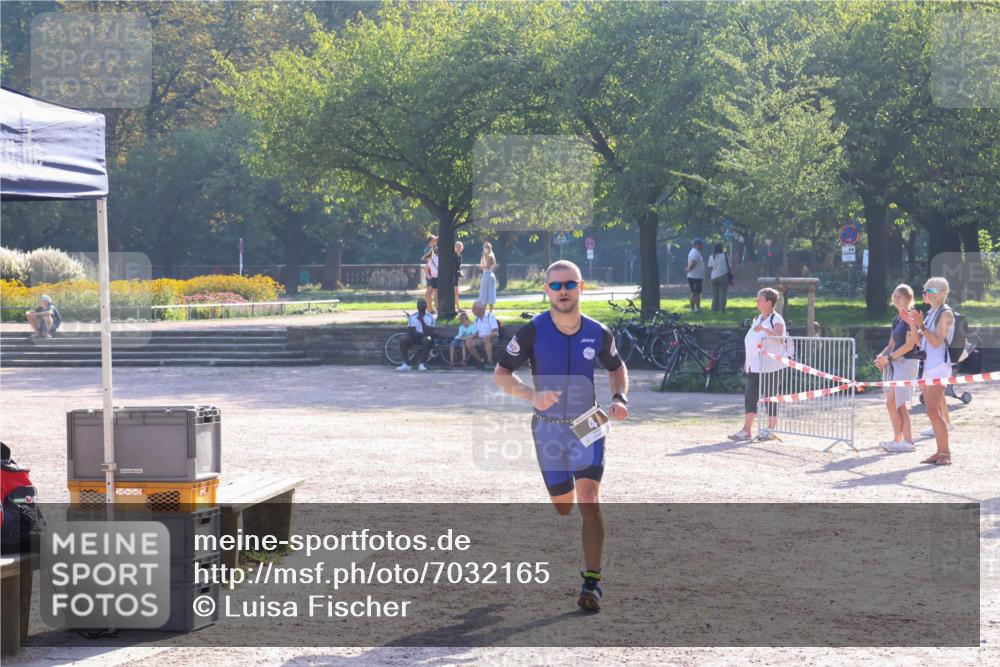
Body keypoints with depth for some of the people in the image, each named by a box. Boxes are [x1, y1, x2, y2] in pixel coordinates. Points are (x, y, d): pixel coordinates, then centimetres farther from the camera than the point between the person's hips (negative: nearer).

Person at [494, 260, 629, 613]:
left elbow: (617, 368, 14)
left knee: (588, 500, -17)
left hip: (587, 426, 0)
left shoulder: (598, 334, -5)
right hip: (548, 428, 0)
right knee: (563, 507, 10)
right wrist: (531, 395, -23)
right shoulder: (532, 332, -11)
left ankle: (592, 584, -16)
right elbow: (501, 374, -5)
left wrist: (619, 398, -6)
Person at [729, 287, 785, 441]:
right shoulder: (757, 319, 17)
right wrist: (747, 361, 19)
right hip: (754, 366, 7)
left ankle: (771, 429, 9)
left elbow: (779, 337, -25)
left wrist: (765, 329, -39)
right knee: (750, 396, 0)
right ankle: (746, 430, -3)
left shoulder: (776, 320, -8)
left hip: (770, 366, -7)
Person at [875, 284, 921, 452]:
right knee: (899, 405, 6)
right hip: (896, 363, 9)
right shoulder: (896, 320, 17)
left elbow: (910, 344, -16)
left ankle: (898, 440, -4)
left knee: (891, 402, -11)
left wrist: (889, 358, -16)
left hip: (907, 362, -9)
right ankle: (907, 441, 7)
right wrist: (882, 355, -2)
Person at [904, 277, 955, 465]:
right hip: (928, 365, 9)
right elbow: (920, 342, 18)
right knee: (934, 412, 7)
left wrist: (921, 325, -22)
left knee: (933, 411, -14)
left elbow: (937, 342, -16)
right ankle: (940, 452, 10)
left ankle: (945, 453, -12)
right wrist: (913, 324, 8)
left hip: (939, 366, -9)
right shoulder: (931, 313, 17)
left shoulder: (946, 314, -8)